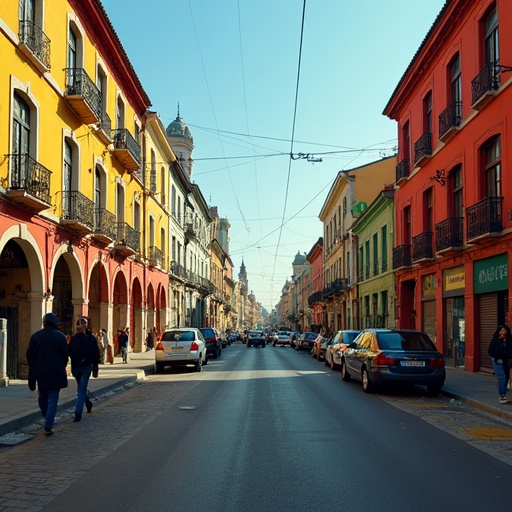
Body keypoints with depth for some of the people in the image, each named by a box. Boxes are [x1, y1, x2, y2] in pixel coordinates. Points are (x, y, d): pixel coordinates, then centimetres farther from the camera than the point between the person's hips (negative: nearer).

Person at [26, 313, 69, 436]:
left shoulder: (35, 336, 0)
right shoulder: (60, 336, -6)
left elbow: (30, 356, 4)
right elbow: (65, 355, -2)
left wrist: (33, 373, 14)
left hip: (40, 373, 2)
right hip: (56, 373, -2)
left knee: (42, 397, 20)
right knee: (53, 399, 2)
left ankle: (46, 420, 29)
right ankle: (48, 427, -4)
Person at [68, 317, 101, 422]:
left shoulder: (91, 338, -7)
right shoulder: (74, 338, 4)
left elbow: (96, 354, -5)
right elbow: (69, 352, 6)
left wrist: (95, 370, -5)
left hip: (86, 367, -5)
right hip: (76, 367, 5)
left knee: (81, 390, -8)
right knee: (81, 389, 19)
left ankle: (78, 413, -6)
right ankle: (88, 403, 43)